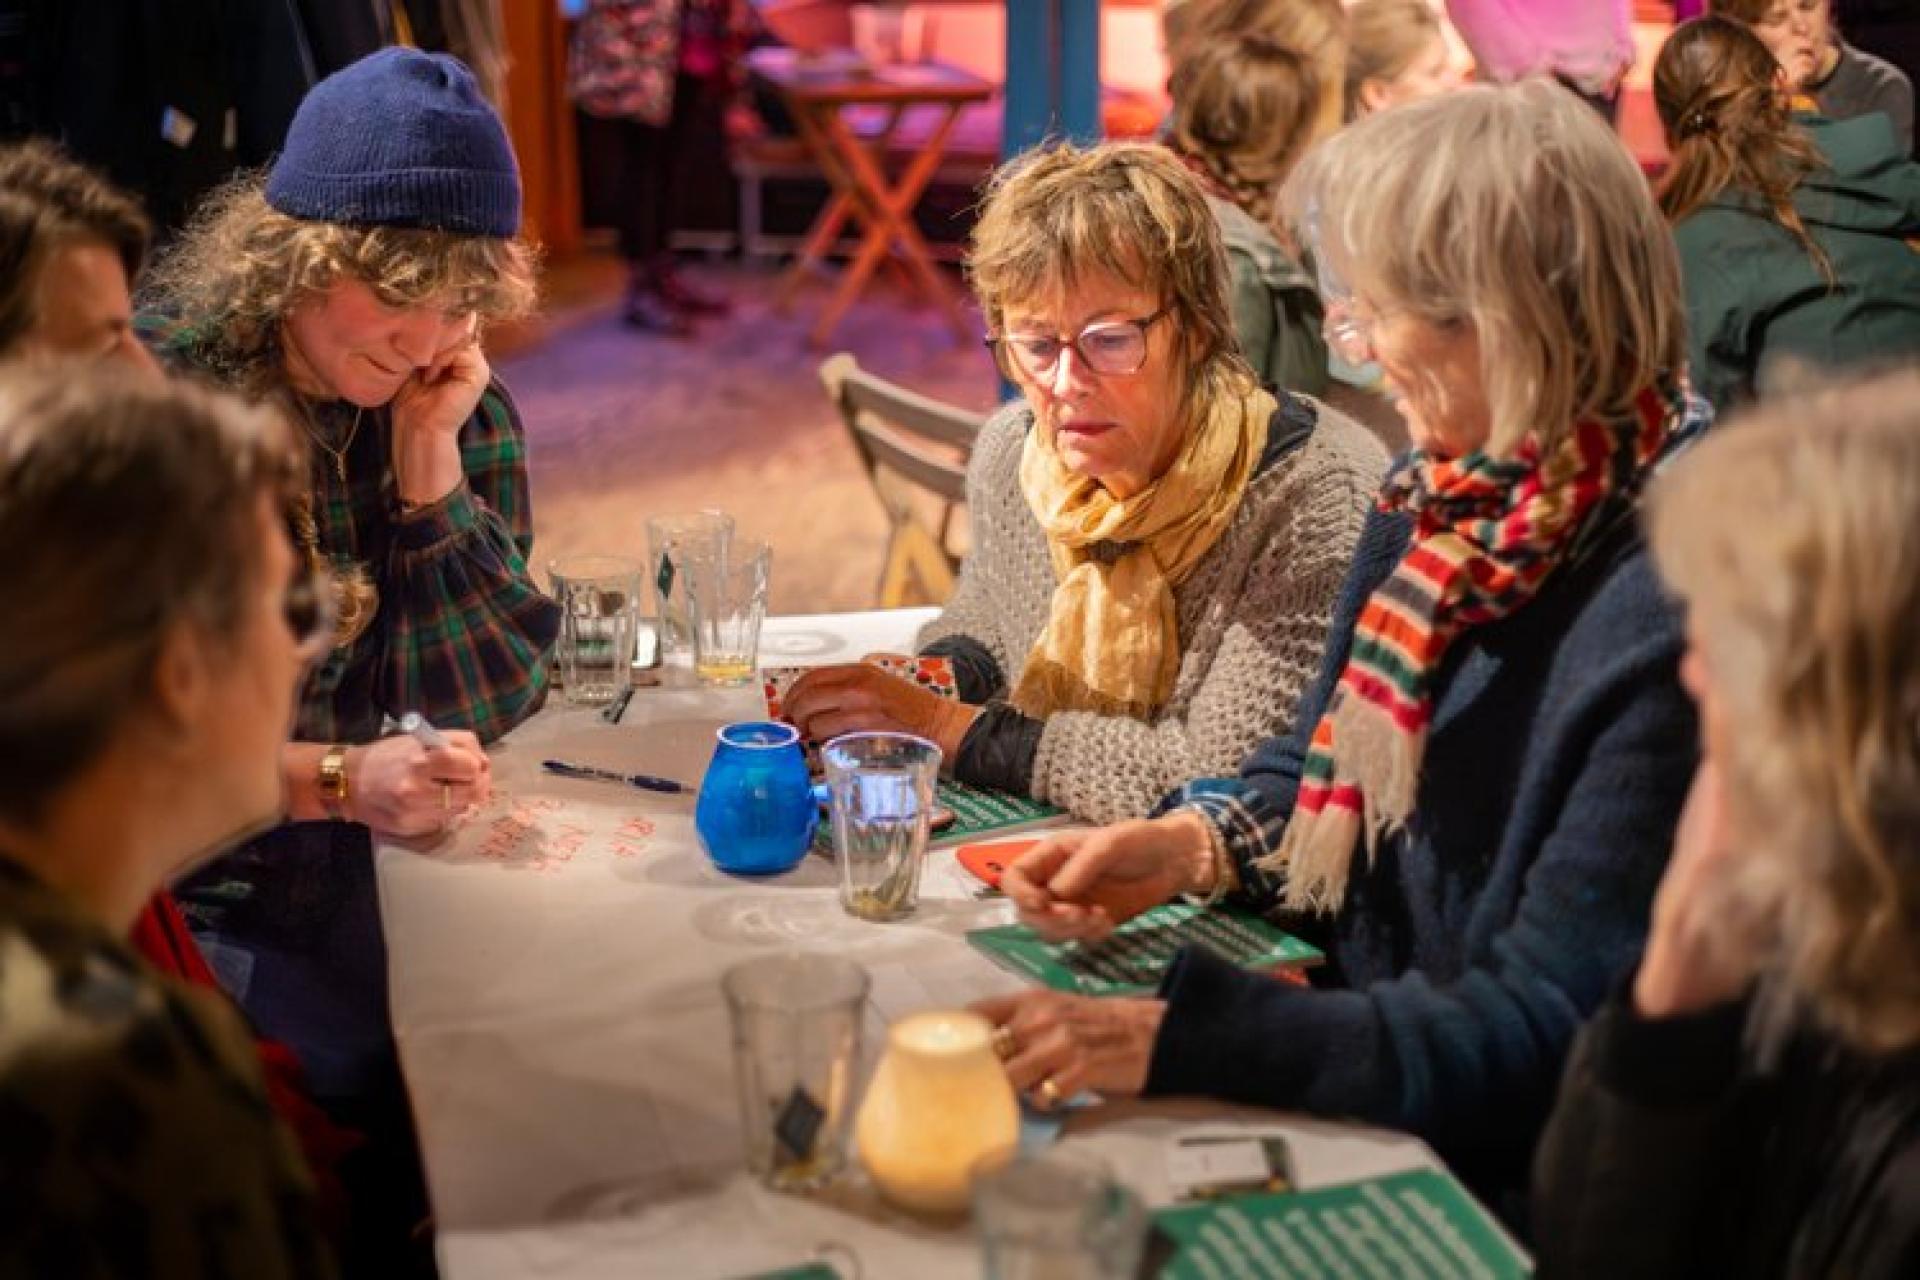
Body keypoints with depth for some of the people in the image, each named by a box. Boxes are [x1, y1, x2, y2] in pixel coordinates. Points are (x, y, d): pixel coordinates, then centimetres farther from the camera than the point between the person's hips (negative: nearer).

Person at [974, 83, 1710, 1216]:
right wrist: (1195, 846, -7)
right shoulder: (1447, 496, 1)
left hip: (1507, 1174, -7)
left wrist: (1169, 1040, -31)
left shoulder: (1682, 618, -25)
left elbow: (1541, 1033, -25)